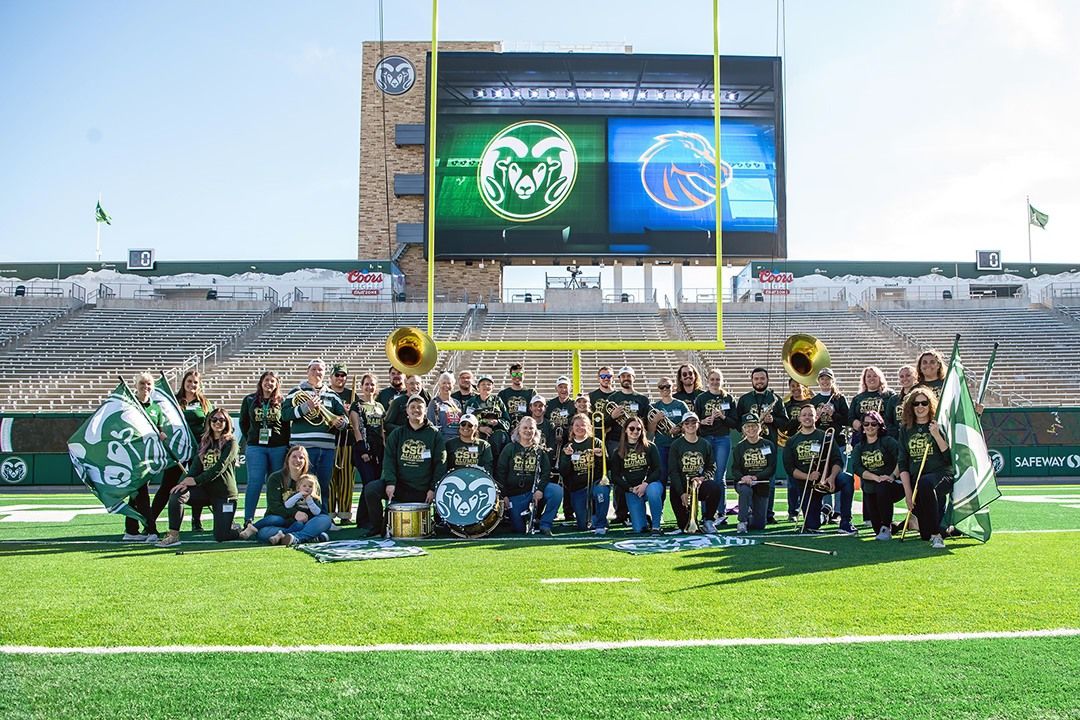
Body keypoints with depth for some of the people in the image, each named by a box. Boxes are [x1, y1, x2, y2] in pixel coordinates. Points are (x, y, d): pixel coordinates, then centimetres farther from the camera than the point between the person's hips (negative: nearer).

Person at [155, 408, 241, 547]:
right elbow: (196, 466, 2)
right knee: (176, 493, -23)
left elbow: (219, 467, -16)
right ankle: (173, 536, -17)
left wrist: (196, 480, -23)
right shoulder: (204, 443, 14)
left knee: (220, 536, -12)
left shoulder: (231, 443, -4)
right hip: (205, 490, 5)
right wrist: (186, 481, -19)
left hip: (225, 493, -5)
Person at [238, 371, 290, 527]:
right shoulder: (250, 400, 8)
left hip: (278, 448, 0)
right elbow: (243, 423, 18)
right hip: (256, 447, 0)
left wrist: (286, 445, -1)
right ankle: (248, 519, -5)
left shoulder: (282, 402, 4)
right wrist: (250, 439, 12)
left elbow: (287, 425, 6)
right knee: (254, 482, -6)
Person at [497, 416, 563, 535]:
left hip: (534, 490, 1)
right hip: (514, 494, -1)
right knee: (519, 528, -8)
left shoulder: (539, 451, 9)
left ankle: (545, 525, -13)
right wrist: (503, 495, -8)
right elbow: (500, 472, 0)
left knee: (557, 491, -28)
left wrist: (540, 489, -15)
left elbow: (546, 472, 2)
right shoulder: (509, 449, 3)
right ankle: (525, 515, 29)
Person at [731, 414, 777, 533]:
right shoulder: (739, 447, 4)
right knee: (746, 490, -39)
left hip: (762, 484, 1)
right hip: (743, 482, -1)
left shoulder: (768, 445, 1)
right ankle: (742, 521, -25)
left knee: (759, 524, 0)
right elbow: (735, 469, -3)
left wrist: (755, 477, -21)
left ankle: (751, 516, 35)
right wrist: (743, 477, -26)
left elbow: (772, 468, -6)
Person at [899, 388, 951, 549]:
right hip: (915, 479, 3)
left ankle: (936, 535, -31)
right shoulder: (906, 430, 10)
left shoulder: (939, 426, 1)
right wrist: (907, 491, -5)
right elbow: (903, 463, 6)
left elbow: (951, 458, -8)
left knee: (925, 484, -42)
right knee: (925, 535, -8)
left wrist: (936, 435, -17)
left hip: (941, 474, -3)